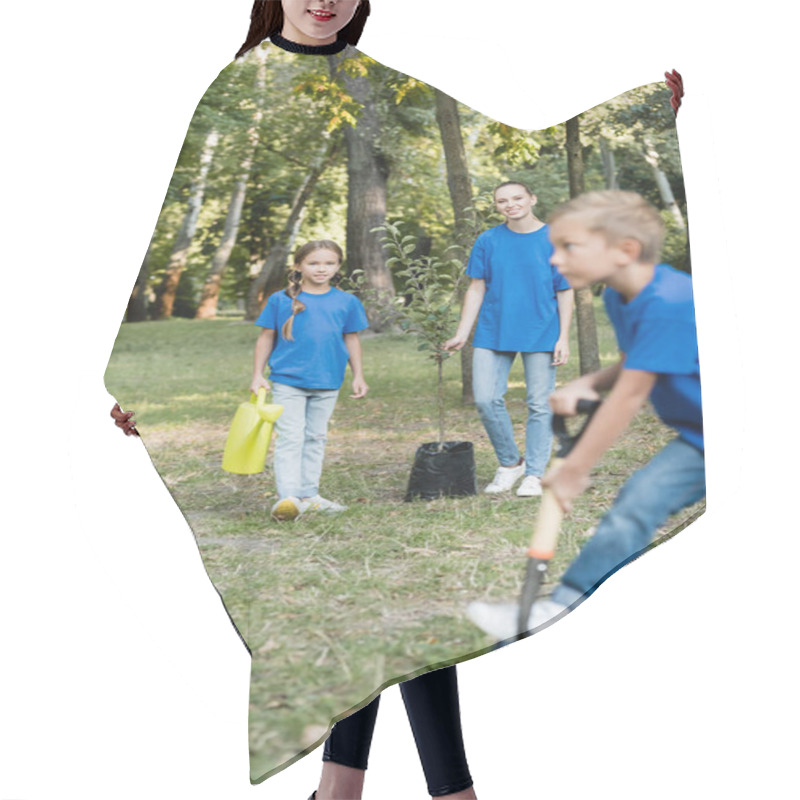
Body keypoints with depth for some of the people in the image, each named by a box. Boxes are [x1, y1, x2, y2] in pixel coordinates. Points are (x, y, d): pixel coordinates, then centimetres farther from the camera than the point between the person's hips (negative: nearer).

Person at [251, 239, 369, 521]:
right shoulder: (280, 300, -3)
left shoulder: (347, 302, 3)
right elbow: (266, 337, 3)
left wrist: (358, 377, 10)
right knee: (290, 438, -8)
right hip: (288, 381, -3)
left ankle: (308, 494, 21)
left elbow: (352, 340, 11)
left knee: (316, 438, 12)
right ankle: (288, 497, -11)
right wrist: (257, 375, 1)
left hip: (327, 383, 3)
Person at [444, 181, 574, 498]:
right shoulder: (488, 241, 4)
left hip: (541, 334, -2)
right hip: (494, 332, 2)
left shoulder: (555, 241, -1)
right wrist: (462, 334, 2)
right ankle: (509, 463, 15)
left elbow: (565, 293, 2)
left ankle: (534, 474, 13)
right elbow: (477, 288, 7)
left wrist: (563, 337, -5)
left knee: (539, 404, 1)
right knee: (486, 399, -5)